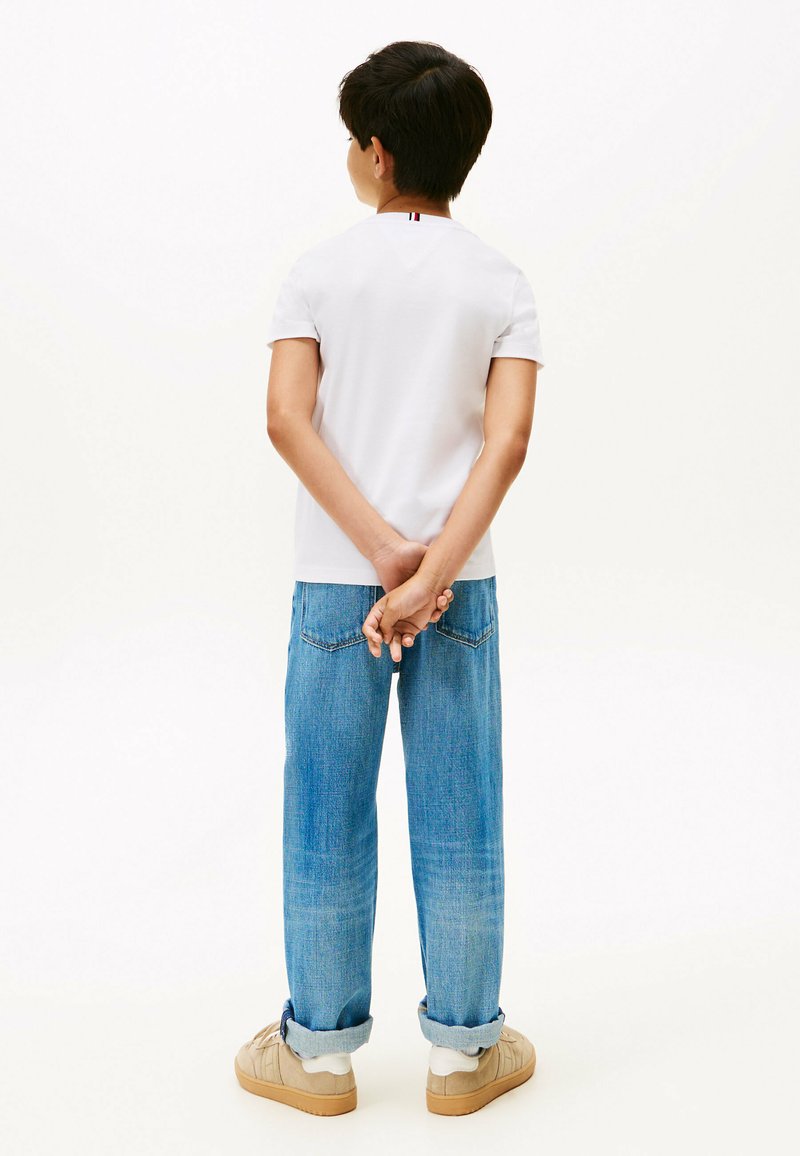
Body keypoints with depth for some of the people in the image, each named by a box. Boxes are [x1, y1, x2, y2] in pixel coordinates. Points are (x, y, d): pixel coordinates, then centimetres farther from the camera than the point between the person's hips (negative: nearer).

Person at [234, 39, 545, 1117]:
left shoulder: (319, 269, 0)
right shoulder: (503, 282, 2)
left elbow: (289, 419, -11)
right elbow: (507, 439, -11)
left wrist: (382, 548, -14)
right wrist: (430, 573, -16)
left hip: (335, 582, 0)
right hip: (461, 584, 1)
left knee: (327, 817, 9)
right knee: (458, 819, 9)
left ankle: (320, 1048, 22)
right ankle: (465, 1047, 21)